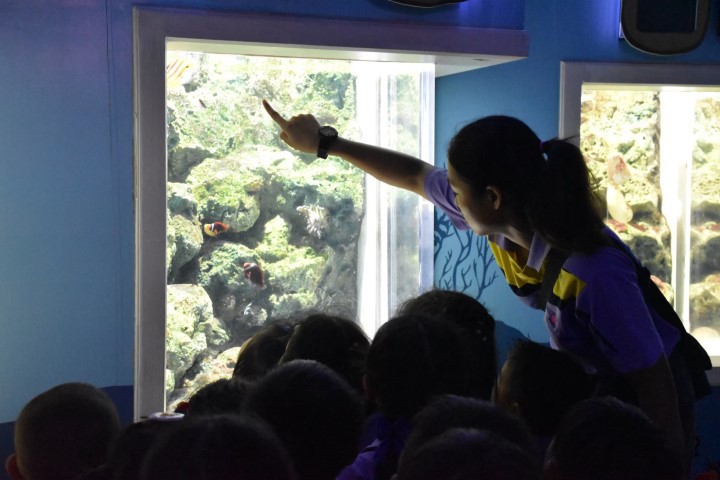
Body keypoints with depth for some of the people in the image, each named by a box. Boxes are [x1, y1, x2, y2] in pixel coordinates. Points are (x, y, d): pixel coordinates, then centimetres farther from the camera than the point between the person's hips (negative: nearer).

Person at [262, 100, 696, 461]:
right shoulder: (504, 216, -16)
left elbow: (655, 382, -29)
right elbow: (415, 175, 1)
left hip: (638, 408, -7)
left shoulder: (594, 273, -38)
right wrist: (324, 142, 9)